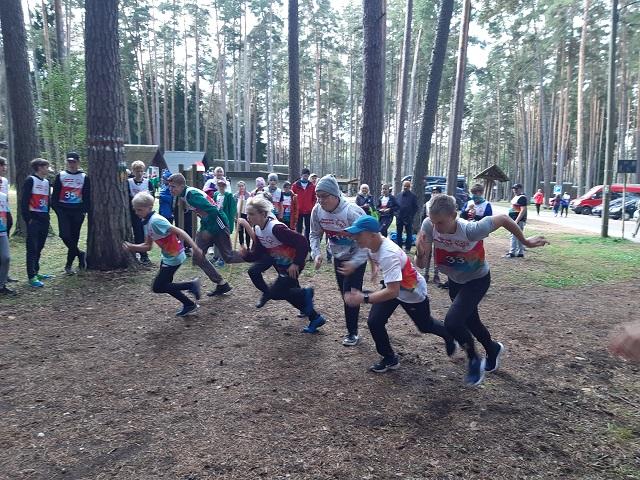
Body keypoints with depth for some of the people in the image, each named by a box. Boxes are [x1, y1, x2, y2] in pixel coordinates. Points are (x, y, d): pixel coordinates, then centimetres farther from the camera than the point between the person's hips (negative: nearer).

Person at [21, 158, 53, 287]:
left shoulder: (46, 182, 16)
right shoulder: (31, 180, -6)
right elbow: (24, 200, -11)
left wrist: (47, 216, 12)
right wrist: (28, 218, -15)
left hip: (44, 219, 7)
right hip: (33, 219, -7)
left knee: (39, 247, 13)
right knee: (32, 248, -6)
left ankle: (36, 272, 22)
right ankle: (32, 276, -6)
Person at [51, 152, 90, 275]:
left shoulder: (84, 177, 6)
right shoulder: (60, 176, 6)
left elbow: (87, 196, 6)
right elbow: (55, 194, 5)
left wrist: (85, 210, -3)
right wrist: (55, 208, -5)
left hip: (77, 210, 0)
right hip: (63, 209, 0)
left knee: (74, 237, 4)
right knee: (65, 235, -15)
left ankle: (69, 265, 16)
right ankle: (80, 254, 7)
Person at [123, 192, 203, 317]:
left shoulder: (156, 220, -22)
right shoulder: (146, 222, 7)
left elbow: (179, 231, -27)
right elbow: (148, 246, 11)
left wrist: (195, 247, -33)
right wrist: (132, 247, -6)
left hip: (174, 257, -9)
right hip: (167, 257, 9)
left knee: (158, 287, -3)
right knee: (165, 285, 18)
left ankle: (191, 285, 3)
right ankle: (189, 304, 29)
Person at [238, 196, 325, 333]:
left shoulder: (276, 228, -31)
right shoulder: (257, 229, -4)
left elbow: (302, 242, -32)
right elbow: (258, 253, 0)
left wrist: (296, 263, -28)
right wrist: (246, 254, -20)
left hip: (292, 265, -9)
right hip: (279, 261, 9)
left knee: (275, 293, -8)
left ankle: (305, 294, 12)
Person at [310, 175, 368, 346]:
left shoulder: (352, 212, -33)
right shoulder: (317, 210, -16)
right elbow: (315, 234, -1)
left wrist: (354, 263, -39)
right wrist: (316, 253, -18)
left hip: (356, 258, -6)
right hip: (338, 256, 6)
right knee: (344, 291, 18)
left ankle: (352, 333, 10)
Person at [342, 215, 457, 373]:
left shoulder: (388, 254, -42)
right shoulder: (373, 244, -16)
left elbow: (393, 292, -46)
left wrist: (363, 298, -49)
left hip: (412, 292, -7)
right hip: (393, 286, 7)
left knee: (425, 326, 17)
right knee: (374, 322, -5)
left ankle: (449, 335, 50)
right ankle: (389, 358, 16)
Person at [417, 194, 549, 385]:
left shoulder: (471, 230, -38)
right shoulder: (429, 226, -27)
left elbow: (503, 219, -21)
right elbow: (421, 264, -22)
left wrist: (525, 242, -8)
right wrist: (421, 253, -45)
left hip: (477, 280, -5)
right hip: (455, 280, 5)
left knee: (452, 321, -20)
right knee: (470, 321, 21)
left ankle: (474, 360, 8)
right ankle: (493, 349, 52)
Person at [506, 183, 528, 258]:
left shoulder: (522, 198, -15)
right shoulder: (515, 197, 16)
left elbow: (523, 210, -22)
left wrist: (517, 220, -25)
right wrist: (511, 220, 21)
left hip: (518, 220, -10)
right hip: (514, 220, 10)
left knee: (514, 236, -9)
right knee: (519, 237, 13)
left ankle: (512, 253, -5)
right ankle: (520, 252, 20)